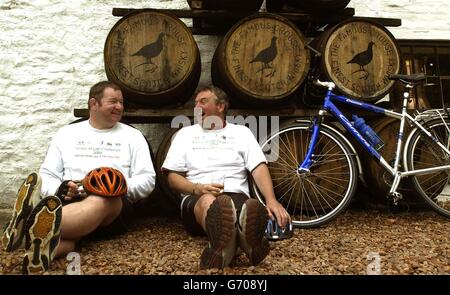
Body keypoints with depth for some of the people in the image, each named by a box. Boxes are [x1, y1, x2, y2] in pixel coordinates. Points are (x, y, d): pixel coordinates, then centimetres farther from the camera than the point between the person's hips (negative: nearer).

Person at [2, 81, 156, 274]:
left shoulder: (133, 136, 16)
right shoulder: (66, 133, 20)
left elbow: (147, 180, 8)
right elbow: (47, 175, 16)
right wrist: (60, 190, -8)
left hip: (113, 205, -2)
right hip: (67, 201, 3)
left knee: (101, 201, -41)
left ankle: (35, 227, -62)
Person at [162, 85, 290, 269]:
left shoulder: (241, 132, 19)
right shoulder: (186, 133, 20)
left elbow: (259, 168, 5)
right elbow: (172, 178, 12)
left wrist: (271, 200, -15)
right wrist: (198, 188, -10)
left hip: (236, 196, 1)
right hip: (196, 198, 0)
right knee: (207, 201, -39)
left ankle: (223, 244, -69)